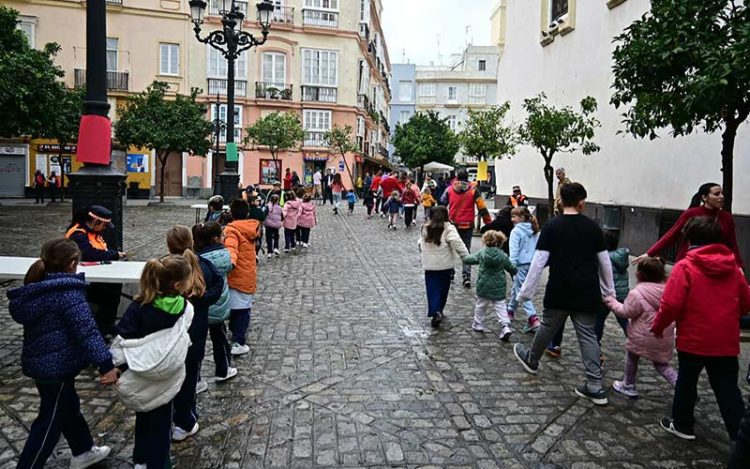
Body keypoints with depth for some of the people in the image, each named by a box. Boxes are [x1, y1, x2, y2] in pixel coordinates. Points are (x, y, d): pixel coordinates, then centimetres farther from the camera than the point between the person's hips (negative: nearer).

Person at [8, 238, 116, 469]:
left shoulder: (36, 288, 4)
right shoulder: (67, 292, -23)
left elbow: (21, 314, 20)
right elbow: (86, 330, -28)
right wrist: (106, 364, -30)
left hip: (39, 361, 9)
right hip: (57, 365, -9)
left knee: (68, 406, 24)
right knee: (50, 421, 5)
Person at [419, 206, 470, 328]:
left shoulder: (425, 228, 5)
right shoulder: (448, 229, -10)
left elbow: (420, 245, 12)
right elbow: (457, 244, -16)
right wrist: (467, 257, -10)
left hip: (429, 265, 3)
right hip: (445, 265, -2)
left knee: (432, 289, 5)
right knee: (443, 288, 14)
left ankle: (434, 312, -8)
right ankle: (438, 311, 20)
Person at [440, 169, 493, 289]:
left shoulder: (450, 189, -2)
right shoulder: (473, 190, -4)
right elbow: (482, 207, -4)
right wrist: (488, 223, 3)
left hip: (453, 224, 0)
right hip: (467, 226, 0)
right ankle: (467, 277, -2)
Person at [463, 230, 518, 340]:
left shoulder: (482, 254, -5)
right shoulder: (503, 256, -5)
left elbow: (468, 259, 4)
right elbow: (512, 269, 4)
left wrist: (465, 258, 27)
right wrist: (516, 271, 27)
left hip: (483, 286, 0)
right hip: (498, 288, 0)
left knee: (481, 305, 18)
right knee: (501, 307, 4)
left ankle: (478, 324, 30)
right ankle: (506, 326, -10)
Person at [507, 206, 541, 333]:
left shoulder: (516, 231, -11)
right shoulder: (534, 231, 8)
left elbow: (514, 250, -15)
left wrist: (512, 266, -13)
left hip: (521, 264, -7)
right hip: (532, 264, 8)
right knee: (516, 287, 24)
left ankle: (533, 318, -13)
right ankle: (511, 309, 40)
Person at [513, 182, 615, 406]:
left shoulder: (552, 226, -9)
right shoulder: (592, 227, 1)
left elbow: (539, 262, -12)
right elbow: (604, 262, 6)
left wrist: (525, 292, -6)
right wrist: (609, 291, 18)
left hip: (560, 291, -2)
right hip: (587, 293, 2)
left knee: (548, 327, 17)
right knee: (588, 335, 7)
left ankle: (532, 359, 40)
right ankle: (595, 387, 6)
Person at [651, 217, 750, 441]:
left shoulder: (685, 267, -13)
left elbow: (671, 304, -18)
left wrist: (658, 327, -4)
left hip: (693, 340, -4)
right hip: (726, 342, 4)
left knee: (686, 382, 15)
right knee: (728, 390, 10)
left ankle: (682, 424, 28)